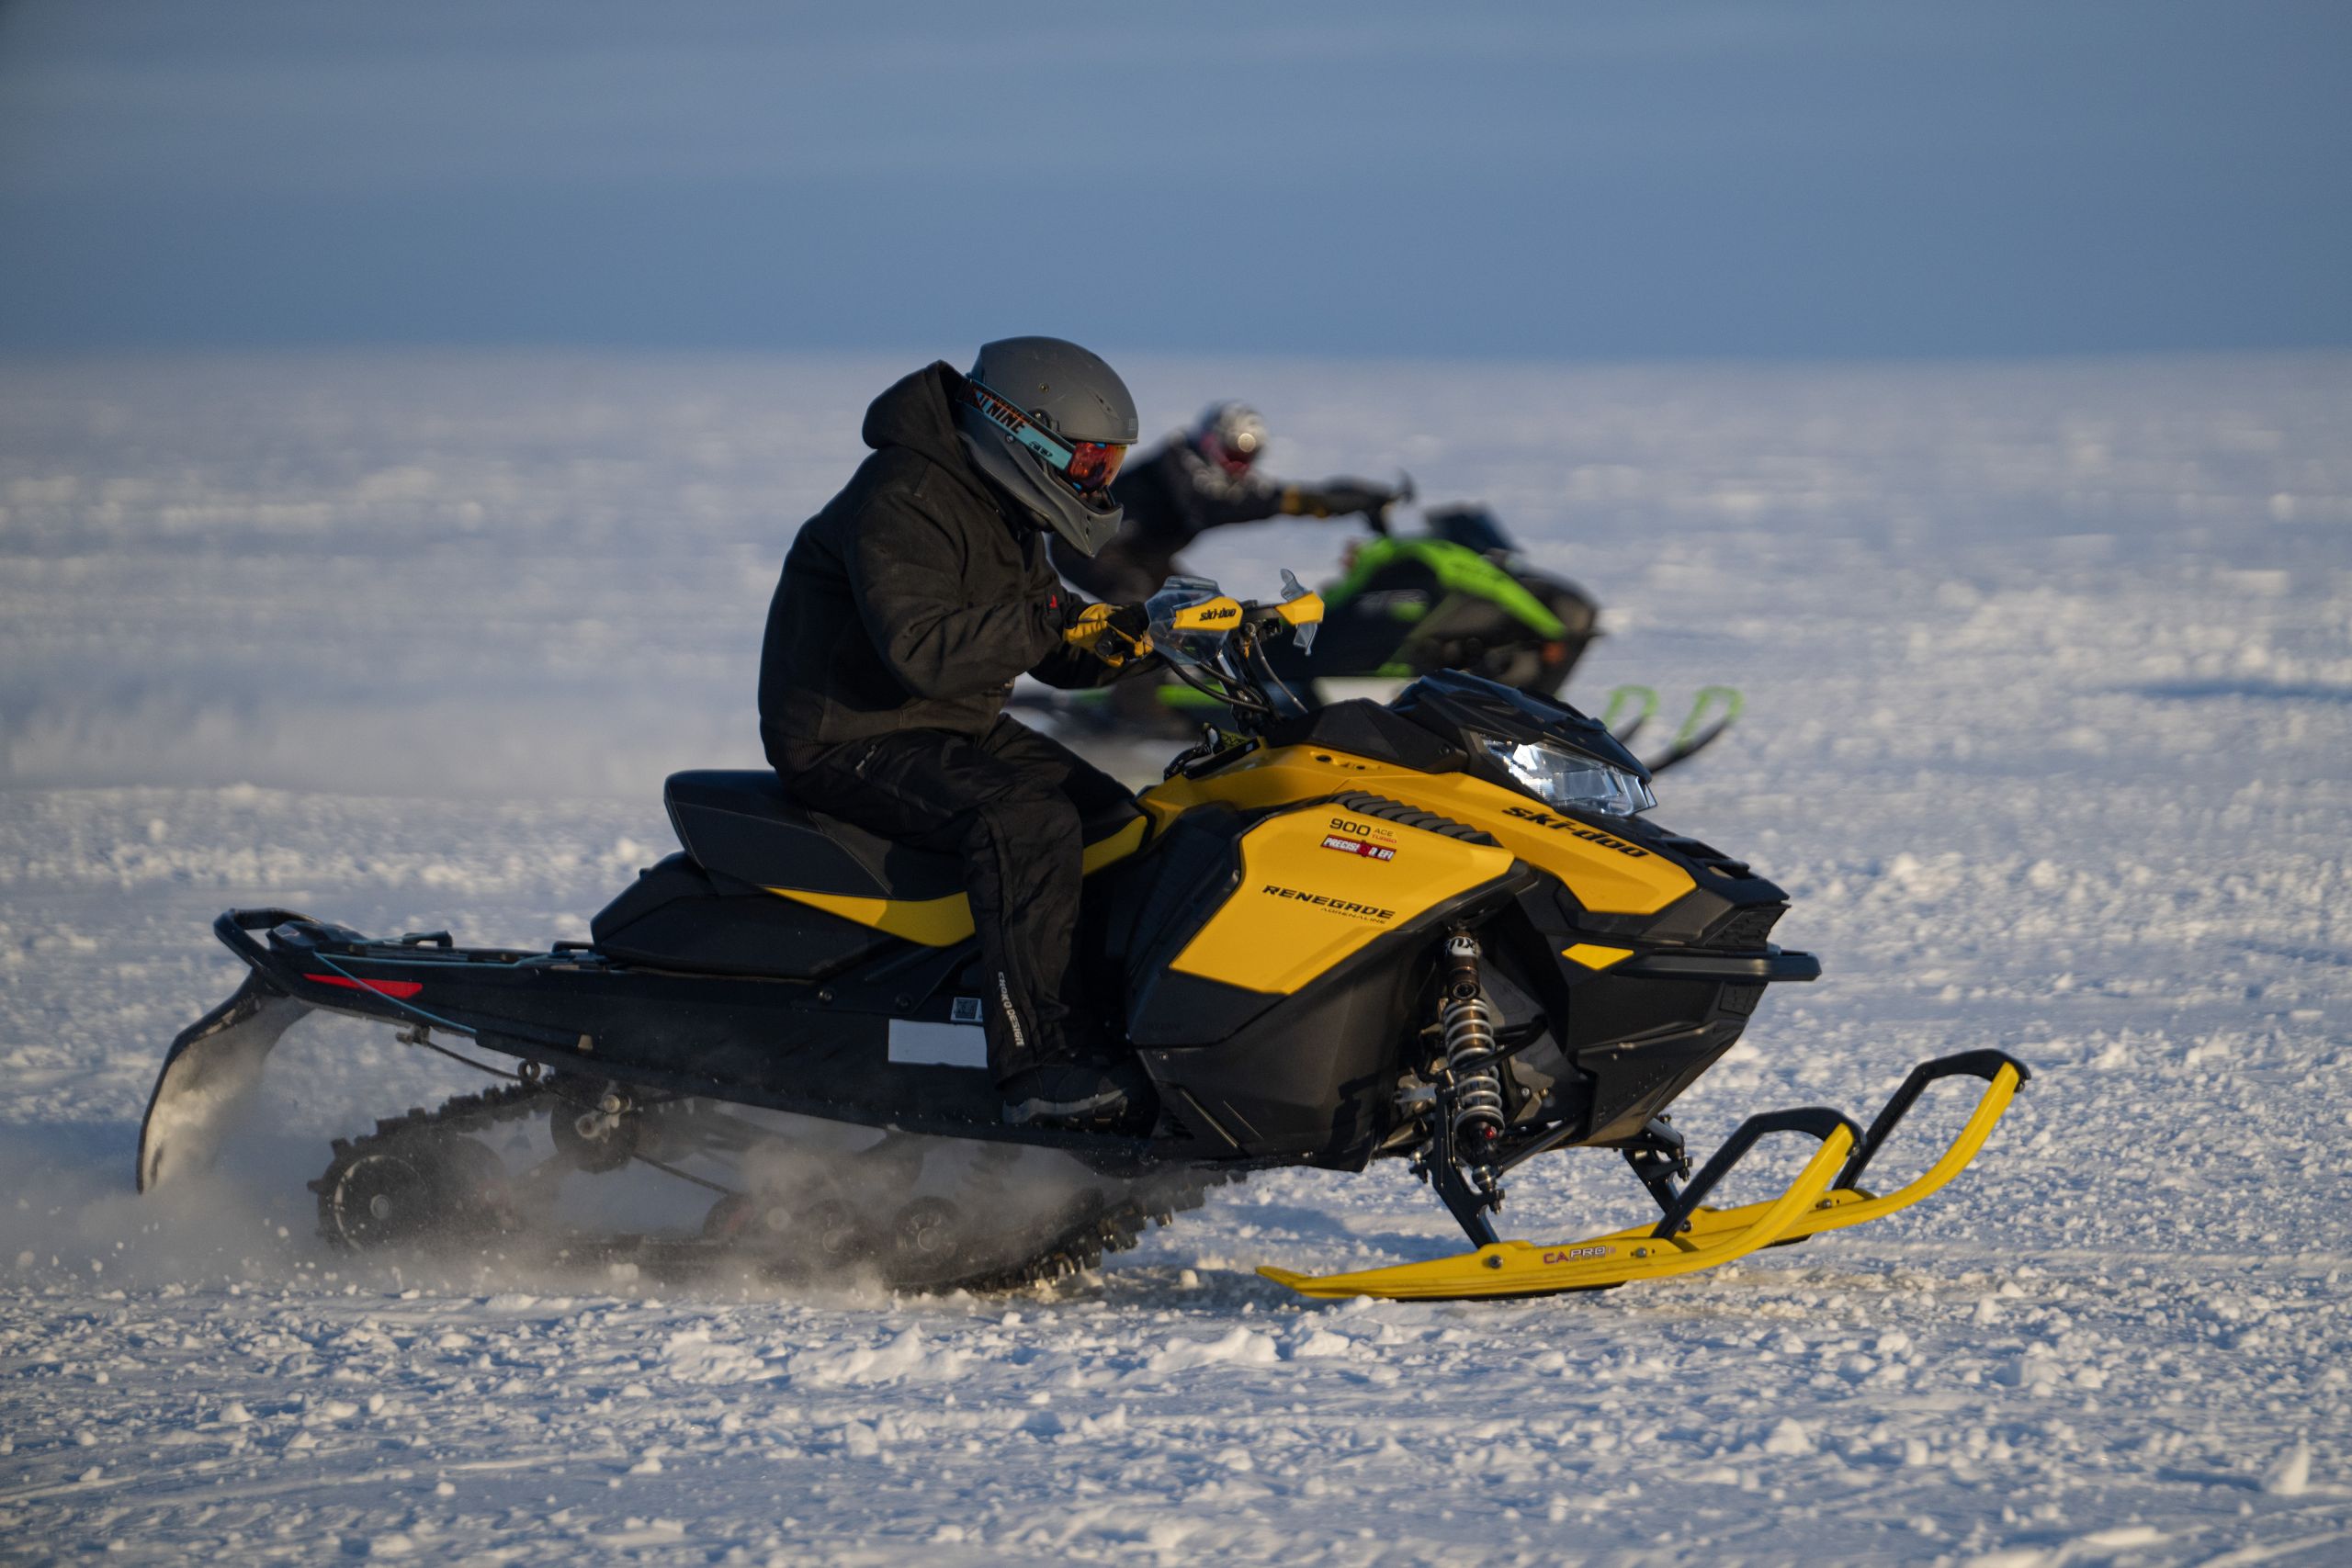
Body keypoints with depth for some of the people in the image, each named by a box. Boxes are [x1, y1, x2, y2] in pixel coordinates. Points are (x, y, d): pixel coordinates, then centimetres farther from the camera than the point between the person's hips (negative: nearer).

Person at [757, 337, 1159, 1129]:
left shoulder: (999, 511, 11)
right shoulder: (902, 505, -21)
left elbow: (1049, 652, 14)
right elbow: (920, 649, -33)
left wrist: (1124, 640, -6)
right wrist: (1057, 624, -35)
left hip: (956, 729, 10)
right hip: (850, 739, -10)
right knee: (1029, 821, -31)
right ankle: (1039, 1063, -35)